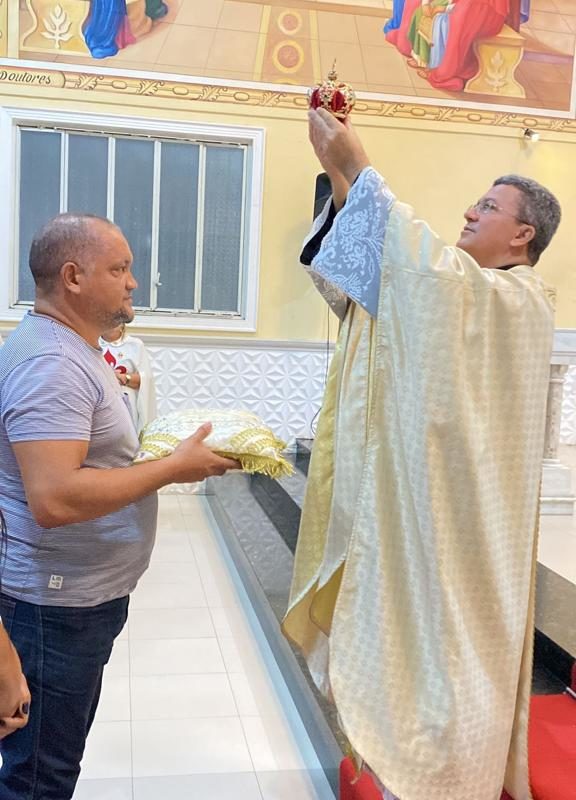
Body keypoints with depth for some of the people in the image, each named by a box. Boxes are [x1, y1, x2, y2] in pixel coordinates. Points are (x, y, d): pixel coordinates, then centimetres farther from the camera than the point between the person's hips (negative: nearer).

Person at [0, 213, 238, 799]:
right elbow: (55, 498, -31)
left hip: (84, 596, 10)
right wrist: (172, 468, -23)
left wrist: (172, 454, 7)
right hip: (57, 604, -10)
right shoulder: (49, 361, -22)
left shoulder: (71, 349, 12)